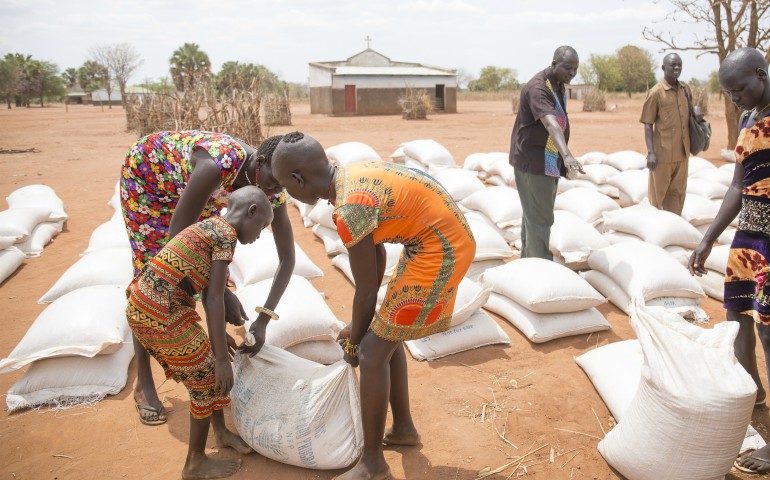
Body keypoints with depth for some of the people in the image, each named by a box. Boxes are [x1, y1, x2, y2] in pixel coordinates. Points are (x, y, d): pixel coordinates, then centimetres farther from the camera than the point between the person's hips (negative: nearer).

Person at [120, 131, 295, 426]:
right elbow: (178, 236, -39)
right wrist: (220, 294, -39)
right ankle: (143, 384, 6)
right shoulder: (219, 164, -45)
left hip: (187, 180, 5)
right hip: (145, 172, -5)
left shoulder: (272, 191, -26)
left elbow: (287, 258, -22)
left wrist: (262, 321, -31)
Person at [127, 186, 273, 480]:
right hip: (161, 314, -9)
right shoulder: (226, 233, -10)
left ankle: (221, 431, 41)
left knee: (201, 369, 22)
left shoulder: (207, 229, 17)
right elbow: (215, 299, -15)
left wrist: (218, 334, 34)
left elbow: (207, 292, 25)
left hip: (141, 308, 9)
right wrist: (222, 357, -12)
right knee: (208, 376, 7)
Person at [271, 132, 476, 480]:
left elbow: (366, 290, -12)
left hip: (439, 254, -10)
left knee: (372, 353, -2)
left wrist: (354, 342, 7)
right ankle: (404, 427, 36)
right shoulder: (353, 177, 6)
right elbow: (376, 253, 14)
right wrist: (359, 326, 20)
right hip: (447, 241, 10)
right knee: (384, 333, 20)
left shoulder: (349, 210, -22)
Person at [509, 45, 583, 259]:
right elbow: (550, 123, -38)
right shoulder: (538, 88, -22)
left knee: (534, 214, 17)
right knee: (539, 218, -7)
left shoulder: (558, 85, 9)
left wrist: (563, 158, 20)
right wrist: (567, 155, -52)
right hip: (533, 162, -10)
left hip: (548, 162, 10)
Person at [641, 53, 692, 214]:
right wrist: (651, 152, -16)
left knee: (678, 192, 11)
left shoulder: (686, 89, 8)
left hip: (682, 152, 6)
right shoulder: (656, 92, -9)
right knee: (659, 192, 3)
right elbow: (648, 124, -10)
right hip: (662, 152, -5)